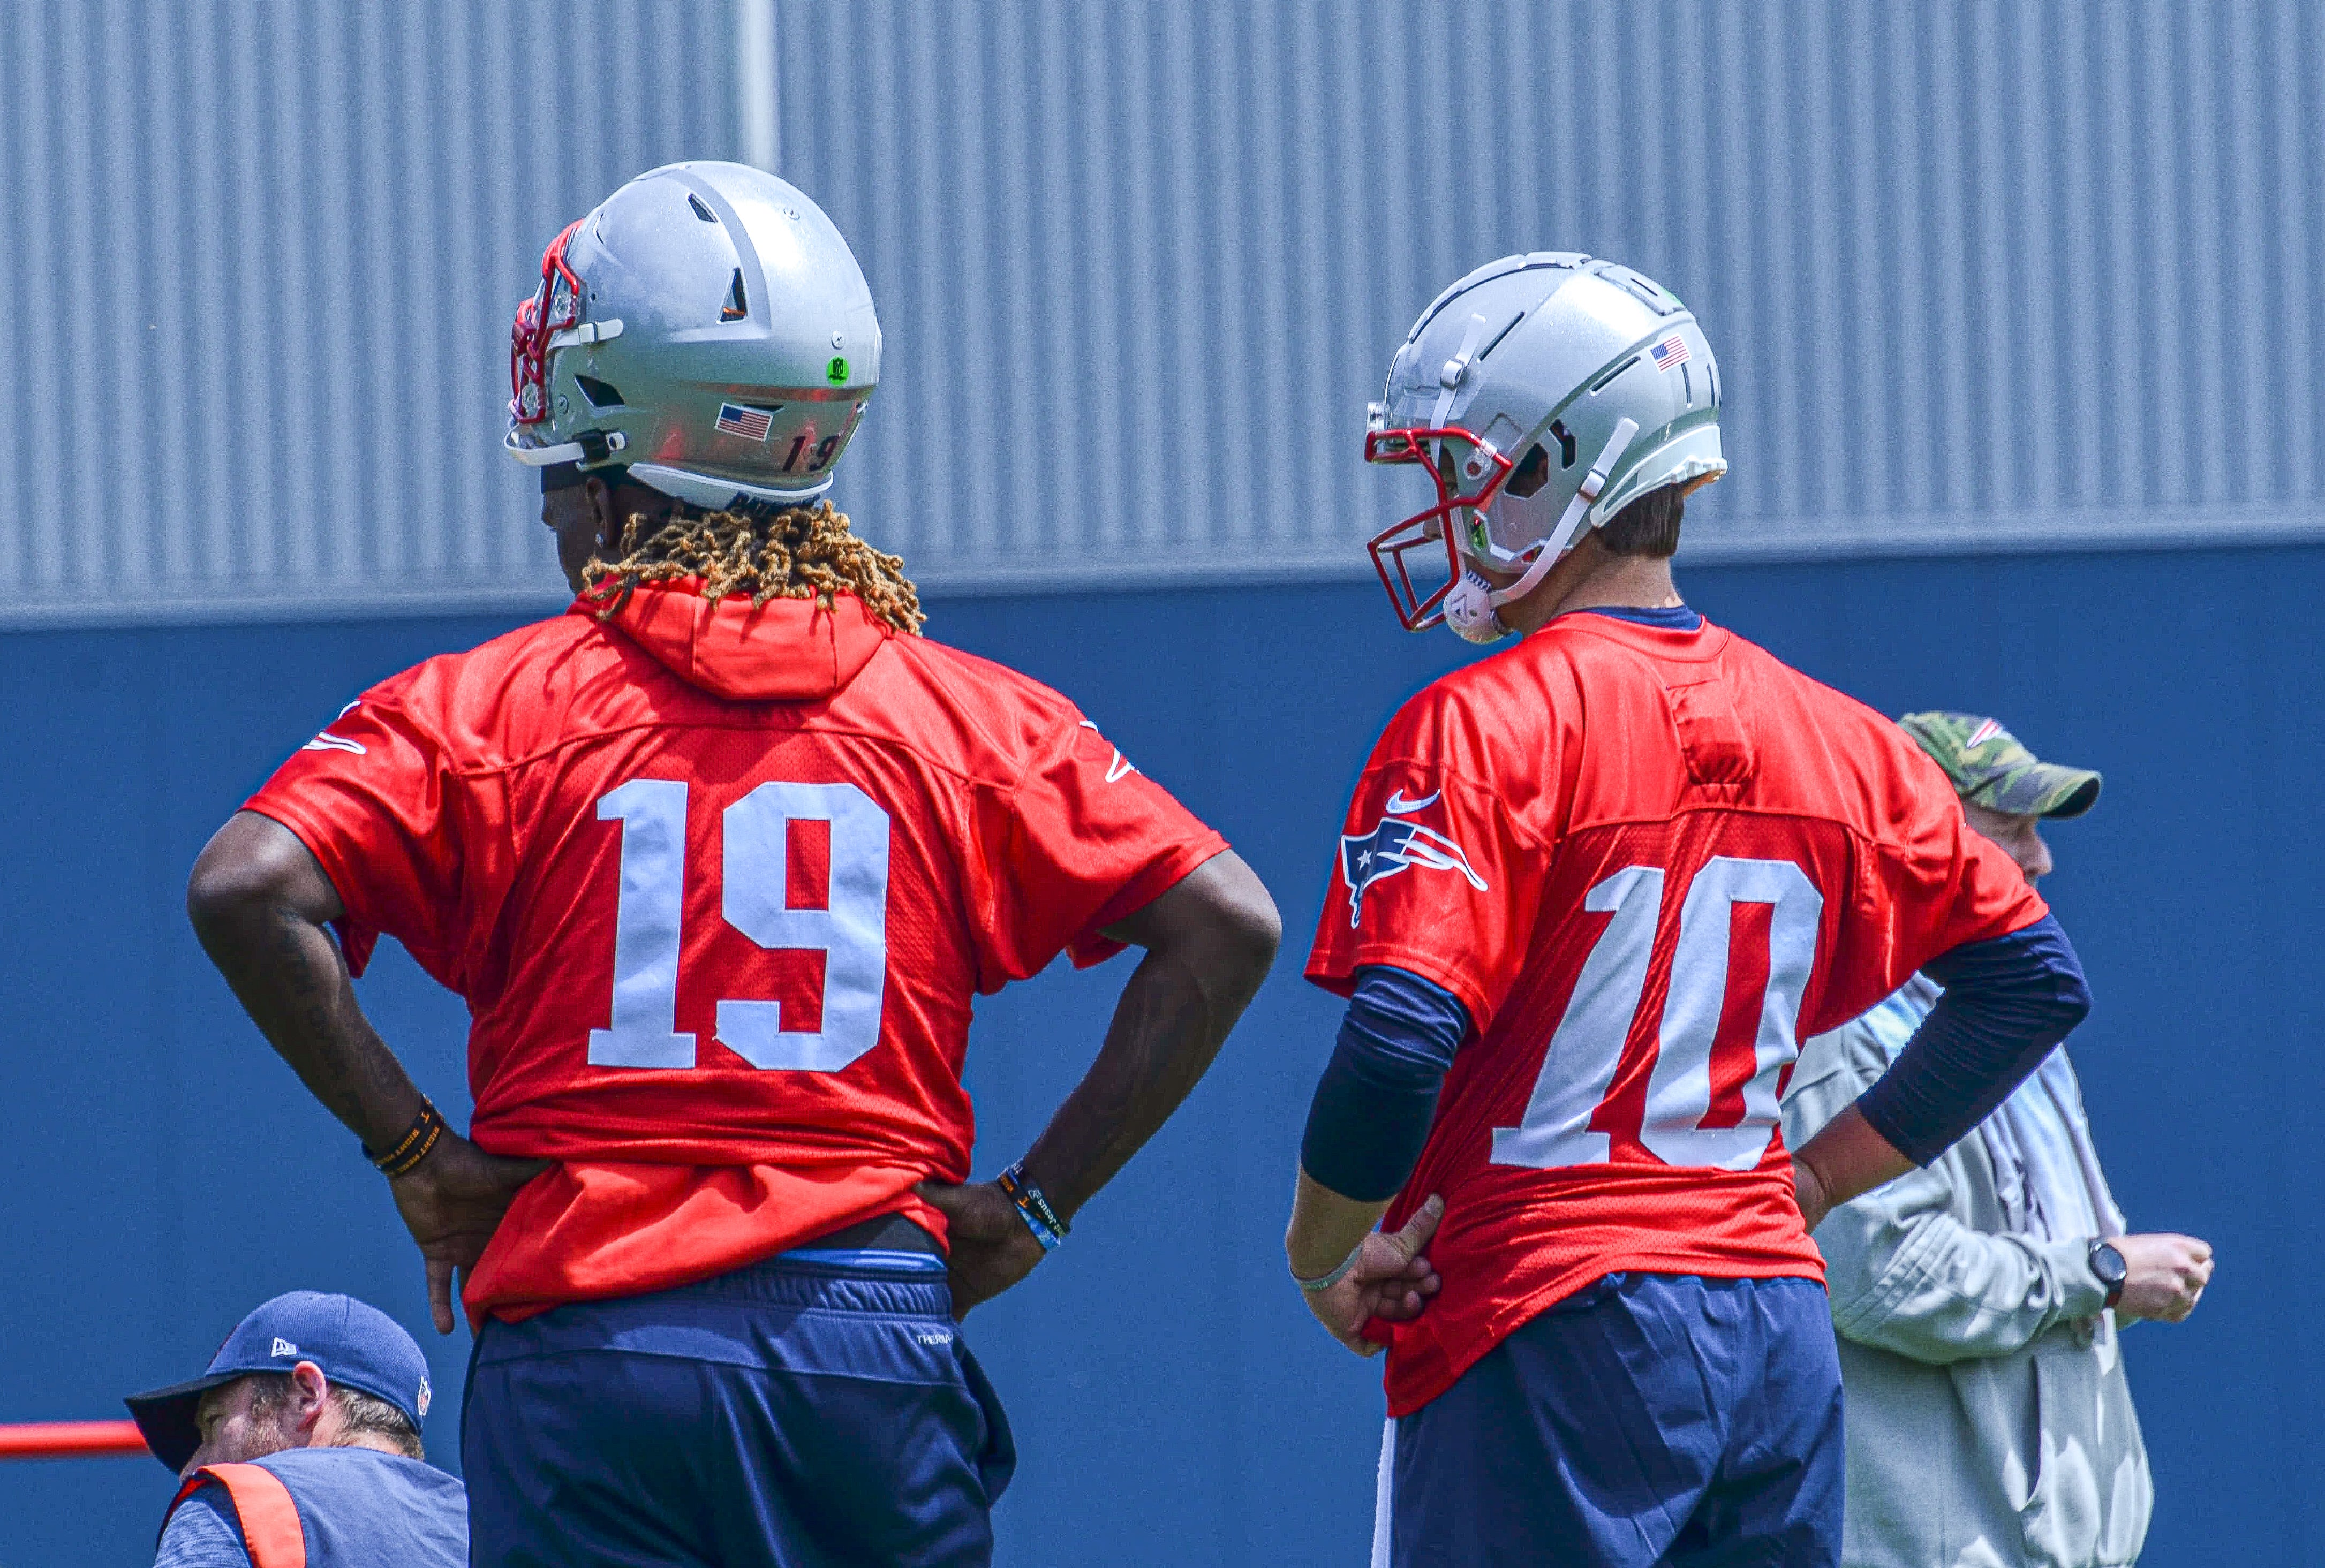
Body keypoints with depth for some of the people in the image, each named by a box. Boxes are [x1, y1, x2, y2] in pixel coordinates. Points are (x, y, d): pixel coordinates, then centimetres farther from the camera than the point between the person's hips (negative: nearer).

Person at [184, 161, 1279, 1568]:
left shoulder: (496, 707, 1)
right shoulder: (965, 713, 6)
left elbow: (249, 891, -11)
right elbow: (1226, 925, 1)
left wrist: (416, 1150, -3)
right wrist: (1039, 1201, 4)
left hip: (590, 1338, -2)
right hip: (879, 1333, 2)